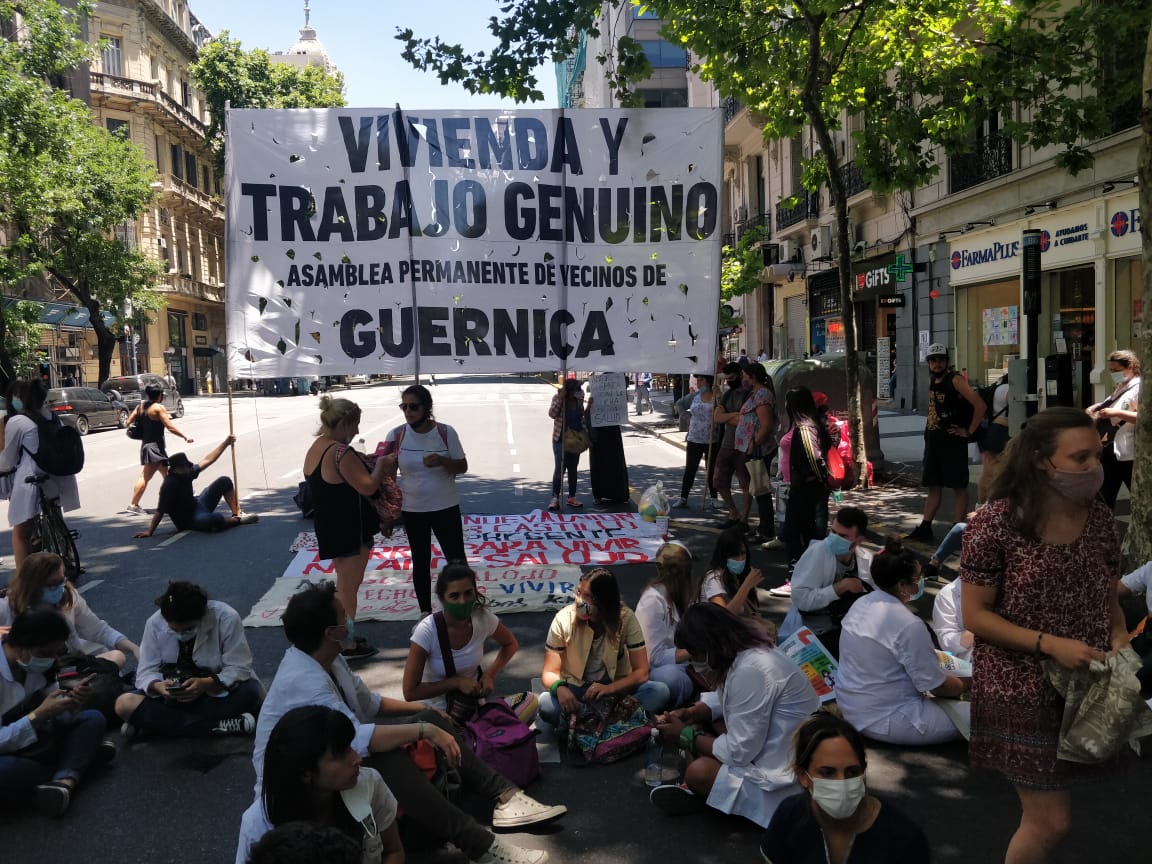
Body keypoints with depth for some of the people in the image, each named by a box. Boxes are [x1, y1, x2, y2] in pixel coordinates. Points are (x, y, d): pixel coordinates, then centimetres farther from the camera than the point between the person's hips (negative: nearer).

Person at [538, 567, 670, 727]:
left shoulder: (626, 618, -13)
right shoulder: (564, 619, -14)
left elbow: (641, 672, -13)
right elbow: (550, 672, -10)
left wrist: (609, 688, -31)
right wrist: (560, 688, -34)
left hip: (616, 687, 1)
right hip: (575, 689, -1)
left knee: (660, 691, -27)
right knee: (545, 704, -34)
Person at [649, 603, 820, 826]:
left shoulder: (750, 671, -30)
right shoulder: (745, 652, 0)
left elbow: (739, 753, -26)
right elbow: (724, 699, 18)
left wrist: (686, 736, -13)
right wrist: (691, 713, 0)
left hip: (785, 775, -10)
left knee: (698, 772, -24)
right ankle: (692, 790, 1)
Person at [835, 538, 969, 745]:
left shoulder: (861, 604, 1)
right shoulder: (909, 625, -23)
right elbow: (936, 686, -14)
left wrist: (932, 656, 17)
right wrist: (964, 684, 5)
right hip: (882, 721, -9)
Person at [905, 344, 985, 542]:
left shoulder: (955, 380, -13)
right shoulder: (932, 379, 10)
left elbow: (980, 405, -21)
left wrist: (969, 431, -15)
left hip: (953, 441, -8)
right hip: (933, 440, 8)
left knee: (958, 487, 1)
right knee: (933, 487, 12)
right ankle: (925, 528, 18)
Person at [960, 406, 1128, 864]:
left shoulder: (1100, 520, 0)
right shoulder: (996, 523, -16)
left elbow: (1108, 598, 13)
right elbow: (975, 615, -13)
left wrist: (1119, 638, -8)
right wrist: (1050, 644, -21)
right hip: (1021, 691, -5)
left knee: (1044, 814, 17)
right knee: (1051, 822, -1)